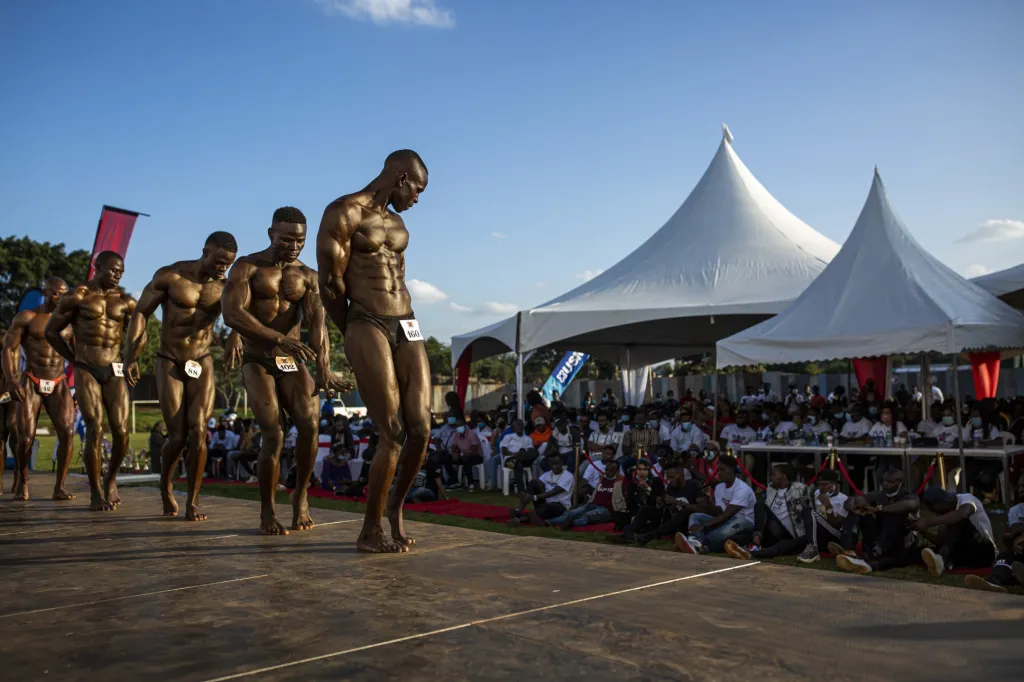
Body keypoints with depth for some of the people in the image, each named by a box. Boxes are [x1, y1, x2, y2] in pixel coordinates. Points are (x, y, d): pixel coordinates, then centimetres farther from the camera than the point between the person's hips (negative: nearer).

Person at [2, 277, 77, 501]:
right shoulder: (26, 317, 0)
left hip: (58, 385, 2)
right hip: (30, 384, -2)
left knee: (67, 432, -16)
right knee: (26, 437, -8)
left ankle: (59, 487, -8)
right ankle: (22, 483, 18)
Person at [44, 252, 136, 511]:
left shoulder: (125, 301, 9)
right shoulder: (77, 297, 1)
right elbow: (51, 331, 7)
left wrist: (130, 360, 8)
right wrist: (75, 359, 5)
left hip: (115, 371, 3)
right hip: (86, 371, -3)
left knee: (121, 431, -6)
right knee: (95, 430, -12)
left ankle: (111, 479, 20)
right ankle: (95, 494, -2)